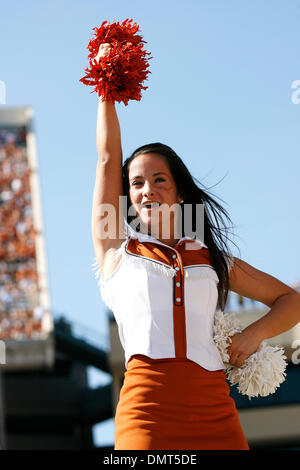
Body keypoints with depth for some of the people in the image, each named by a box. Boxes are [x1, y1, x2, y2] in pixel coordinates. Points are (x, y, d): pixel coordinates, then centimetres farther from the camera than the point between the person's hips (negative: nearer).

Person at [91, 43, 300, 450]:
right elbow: (108, 159, 17)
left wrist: (256, 332, 7)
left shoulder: (213, 259, 21)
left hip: (215, 417, 2)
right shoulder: (117, 249, 16)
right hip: (147, 415, -2)